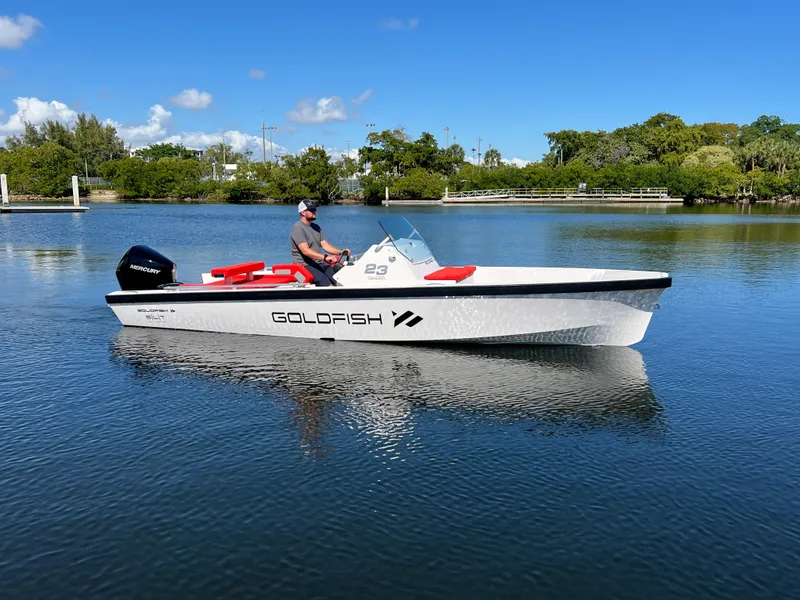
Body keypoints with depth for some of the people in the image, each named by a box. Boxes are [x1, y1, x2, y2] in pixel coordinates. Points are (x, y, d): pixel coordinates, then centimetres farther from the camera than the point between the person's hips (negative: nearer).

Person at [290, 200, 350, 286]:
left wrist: (340, 252, -6)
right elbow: (305, 250, -22)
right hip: (304, 265, -8)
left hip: (319, 263, 8)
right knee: (326, 283, -27)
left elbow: (324, 244, 12)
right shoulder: (297, 228, -10)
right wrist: (325, 257, -34)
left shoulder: (316, 227, 18)